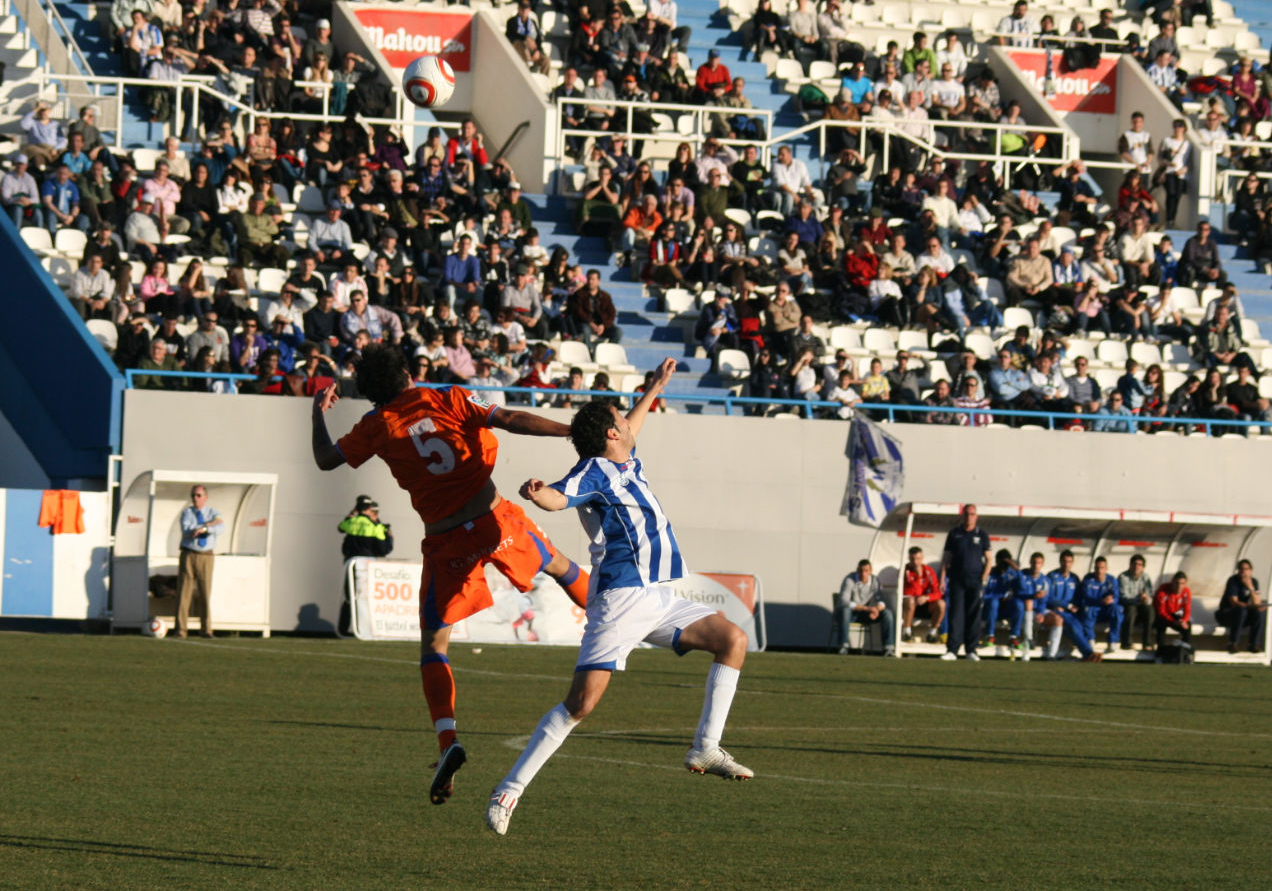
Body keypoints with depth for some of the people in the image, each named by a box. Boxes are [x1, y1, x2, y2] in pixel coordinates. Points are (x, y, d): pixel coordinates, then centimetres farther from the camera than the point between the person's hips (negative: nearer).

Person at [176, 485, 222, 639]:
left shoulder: (213, 513, 7)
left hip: (206, 557, 0)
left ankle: (206, 629, 5)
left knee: (205, 593, -1)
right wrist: (209, 524, -13)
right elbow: (187, 530, -12)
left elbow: (220, 528, -13)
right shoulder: (187, 513, 7)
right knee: (183, 592, -4)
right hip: (188, 555, 0)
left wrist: (204, 528, -29)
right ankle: (181, 630, -2)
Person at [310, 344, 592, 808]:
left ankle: (448, 739, -12)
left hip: (447, 543, -1)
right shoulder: (447, 399, -1)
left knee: (433, 648, 6)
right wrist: (574, 430, -15)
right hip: (494, 520, 1)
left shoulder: (378, 426, 0)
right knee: (559, 565, 30)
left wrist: (318, 413, 29)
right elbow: (511, 421, -12)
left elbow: (326, 459, 12)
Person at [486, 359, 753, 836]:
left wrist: (654, 390, 54)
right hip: (620, 597, -9)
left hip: (657, 597, 9)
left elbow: (630, 430, 44)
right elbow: (560, 496, -30)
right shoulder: (594, 472, -9)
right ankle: (510, 790, -11)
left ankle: (706, 748, 3)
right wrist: (536, 493, -52)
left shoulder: (625, 464, 20)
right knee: (582, 702, -15)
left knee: (733, 639, 4)